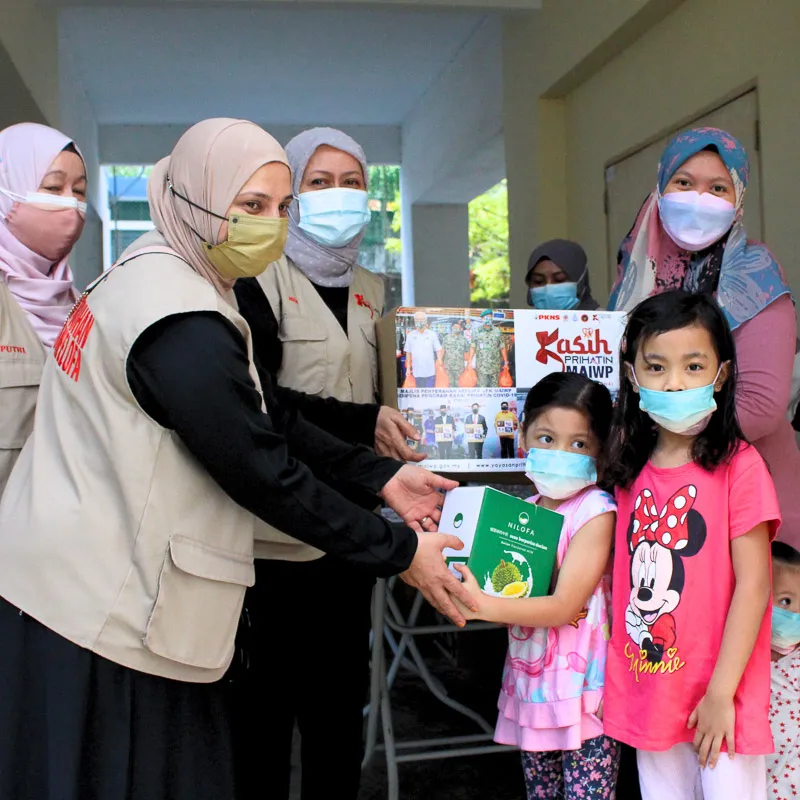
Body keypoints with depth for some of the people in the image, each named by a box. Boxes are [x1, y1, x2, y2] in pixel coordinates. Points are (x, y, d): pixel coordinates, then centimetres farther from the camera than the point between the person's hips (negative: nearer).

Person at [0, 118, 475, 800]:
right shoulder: (183, 326, -23)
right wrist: (398, 552, -10)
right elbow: (263, 473, -20)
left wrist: (382, 476, 8)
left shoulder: (161, 273, 10)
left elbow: (273, 415, 11)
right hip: (100, 608, -10)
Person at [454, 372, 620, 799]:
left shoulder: (596, 513, -13)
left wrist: (482, 605, -25)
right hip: (529, 683, 6)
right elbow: (505, 594, 9)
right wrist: (465, 592, -12)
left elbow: (563, 607, -18)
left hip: (581, 689, -6)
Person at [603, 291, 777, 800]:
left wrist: (721, 693, -13)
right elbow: (625, 584, 8)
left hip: (717, 700, -5)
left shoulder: (740, 467, -12)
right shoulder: (631, 474, 4)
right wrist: (613, 683, 6)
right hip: (647, 696, 5)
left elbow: (753, 586, -13)